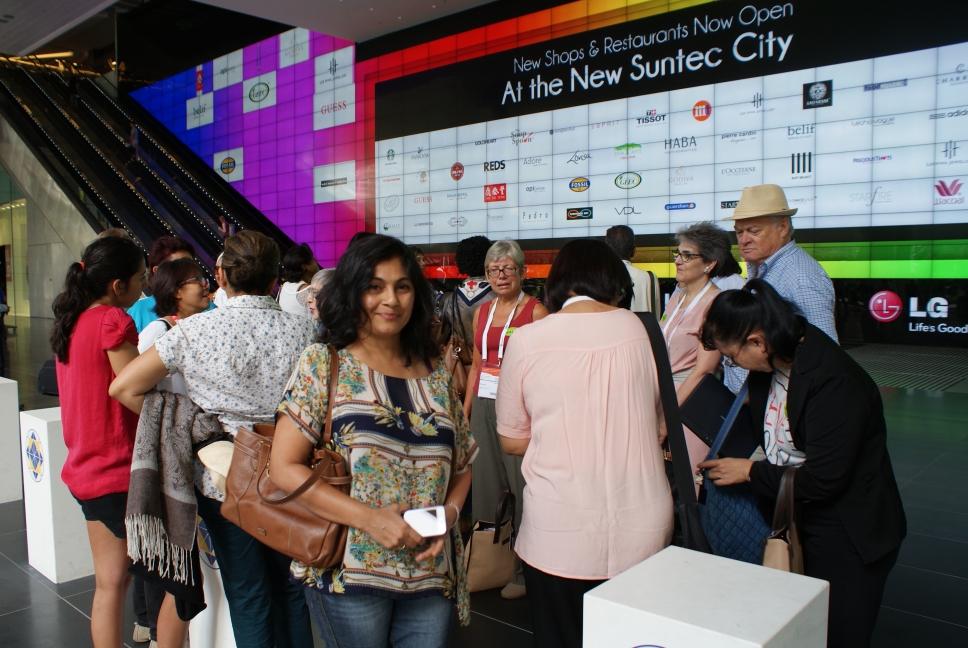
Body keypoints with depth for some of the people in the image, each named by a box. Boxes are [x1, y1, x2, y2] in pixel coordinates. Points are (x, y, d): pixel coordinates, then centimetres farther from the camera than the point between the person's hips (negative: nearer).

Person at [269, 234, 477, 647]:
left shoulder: (436, 373, 6)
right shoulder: (323, 365, -4)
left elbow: (461, 465, 13)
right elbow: (284, 468, -9)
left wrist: (448, 513, -8)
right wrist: (370, 518, -18)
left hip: (432, 573, 3)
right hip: (349, 573, -3)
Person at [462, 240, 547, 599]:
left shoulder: (536, 311, -5)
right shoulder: (481, 312, 14)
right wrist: (465, 411, 14)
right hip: (484, 404, 6)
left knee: (522, 487, -3)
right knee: (486, 486, 10)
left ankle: (525, 570, 12)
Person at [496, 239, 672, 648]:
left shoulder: (525, 341, -7)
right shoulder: (640, 329, -1)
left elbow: (512, 441, 1)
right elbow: (661, 427, 9)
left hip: (559, 535, -2)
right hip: (644, 530, 2)